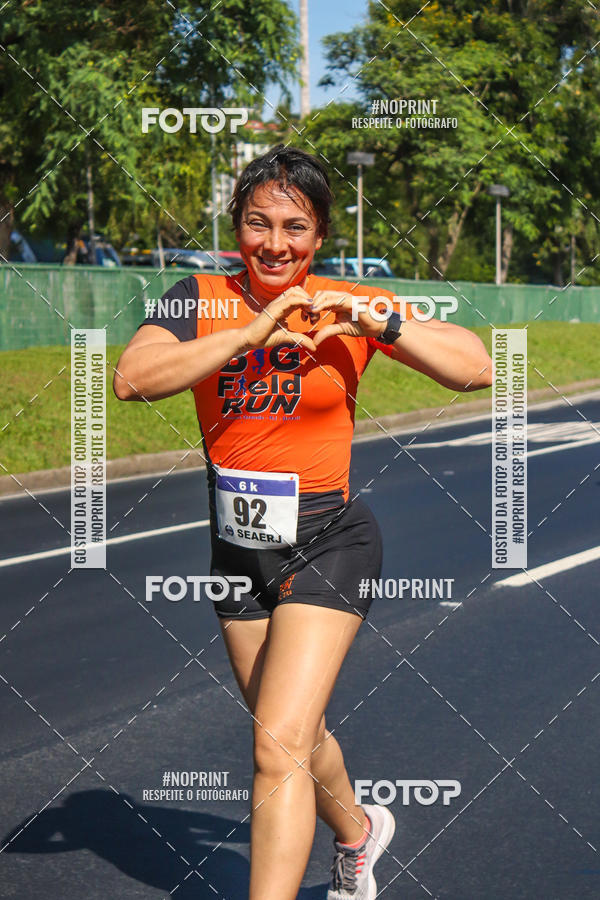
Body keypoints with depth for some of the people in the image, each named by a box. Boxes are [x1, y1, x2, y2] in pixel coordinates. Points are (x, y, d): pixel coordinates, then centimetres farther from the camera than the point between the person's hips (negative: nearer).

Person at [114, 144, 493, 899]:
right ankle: (357, 833, 51)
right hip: (236, 546, 4)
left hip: (327, 540, -4)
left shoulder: (348, 306, -5)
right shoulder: (202, 299, -3)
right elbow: (131, 378, -21)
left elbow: (476, 369, -5)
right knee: (294, 734, 22)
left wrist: (384, 326, -19)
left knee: (279, 745, -17)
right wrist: (251, 333, -26)